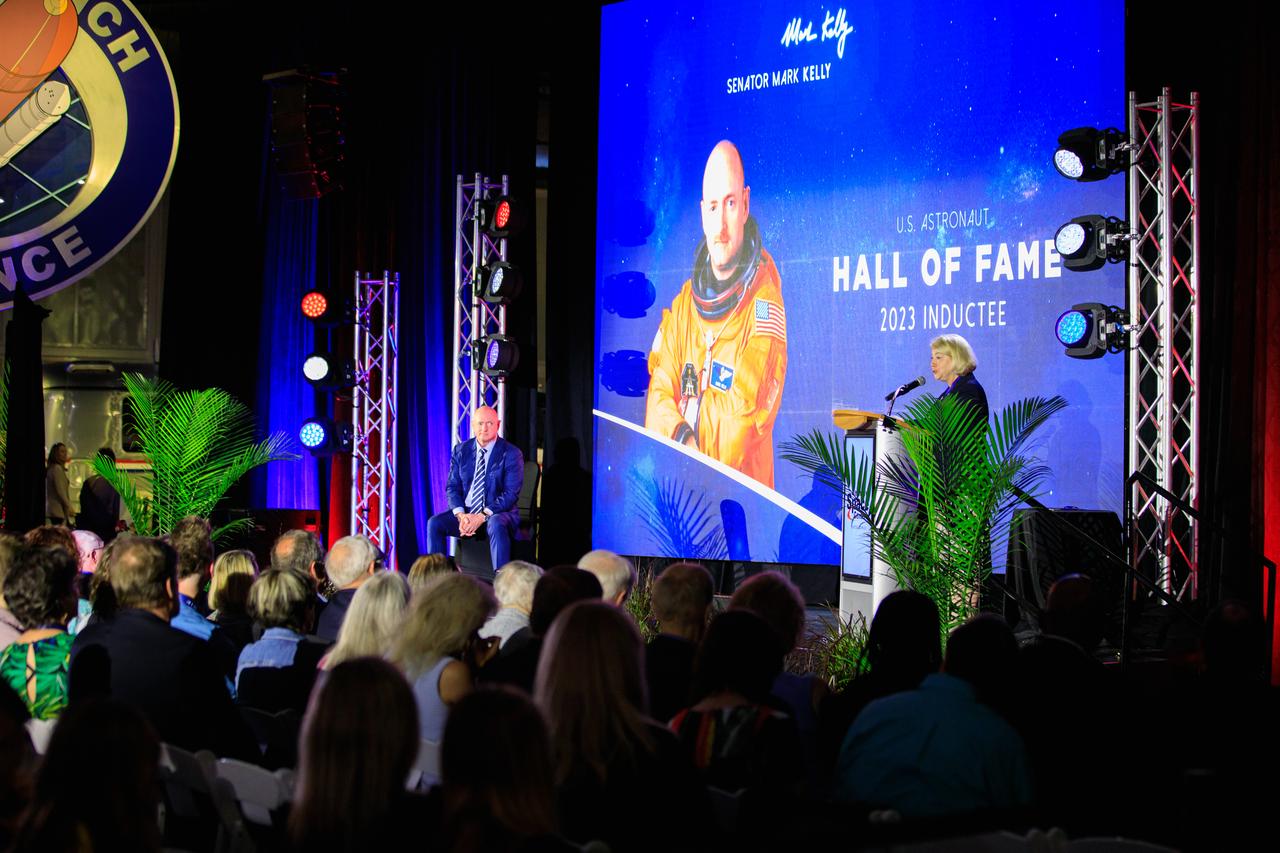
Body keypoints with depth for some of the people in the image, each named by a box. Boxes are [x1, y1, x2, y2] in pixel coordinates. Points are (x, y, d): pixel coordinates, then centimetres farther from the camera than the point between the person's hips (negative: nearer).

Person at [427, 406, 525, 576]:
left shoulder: (511, 453, -5)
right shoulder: (461, 451, 8)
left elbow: (511, 494, -12)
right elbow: (453, 487, 7)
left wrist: (483, 516, -22)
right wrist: (460, 515, -14)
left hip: (498, 513, -4)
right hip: (465, 511, 5)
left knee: (496, 525, -39)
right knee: (434, 523, -19)